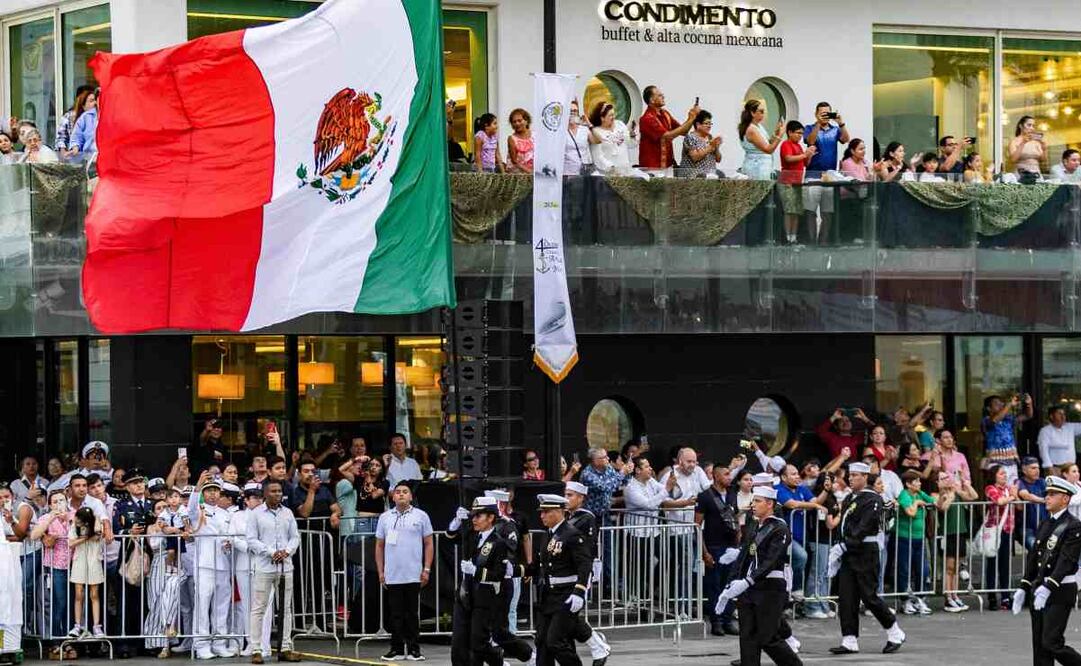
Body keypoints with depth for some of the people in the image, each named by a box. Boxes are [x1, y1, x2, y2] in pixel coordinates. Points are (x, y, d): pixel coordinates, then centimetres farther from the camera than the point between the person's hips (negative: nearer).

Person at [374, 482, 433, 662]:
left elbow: (429, 544, 4)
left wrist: (426, 569, -4)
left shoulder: (421, 516, 3)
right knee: (395, 614, 4)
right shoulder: (385, 518, 9)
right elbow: (379, 546, 12)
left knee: (411, 614, 2)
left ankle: (413, 649, 7)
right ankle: (397, 649, 10)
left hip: (413, 576, -2)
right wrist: (380, 572, 6)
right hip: (392, 576, 2)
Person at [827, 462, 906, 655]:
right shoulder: (849, 499, 15)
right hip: (848, 553, 8)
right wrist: (838, 549, 4)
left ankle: (895, 634, 11)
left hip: (865, 553, -8)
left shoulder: (873, 500, -11)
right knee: (846, 596, 1)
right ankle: (850, 641, 2)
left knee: (868, 596, -4)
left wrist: (844, 546, -20)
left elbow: (863, 528, -18)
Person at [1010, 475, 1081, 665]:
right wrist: (1024, 588, 11)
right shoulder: (1045, 525, 14)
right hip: (1039, 590, 8)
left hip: (1060, 592, -8)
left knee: (1052, 643, -12)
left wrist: (1048, 587, -30)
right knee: (1039, 646, 7)